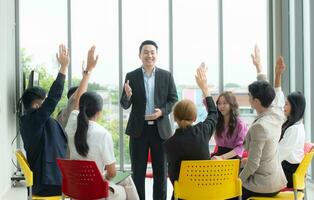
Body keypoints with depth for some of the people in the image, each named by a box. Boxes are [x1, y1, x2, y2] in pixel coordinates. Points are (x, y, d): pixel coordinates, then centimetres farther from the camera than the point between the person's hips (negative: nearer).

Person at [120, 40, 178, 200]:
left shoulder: (166, 76, 3)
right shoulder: (131, 76, 1)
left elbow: (174, 100, 4)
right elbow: (125, 105, 0)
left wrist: (162, 111, -15)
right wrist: (127, 95, -23)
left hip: (160, 129, 1)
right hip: (138, 129, 0)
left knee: (161, 171, 7)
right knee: (138, 171, 5)